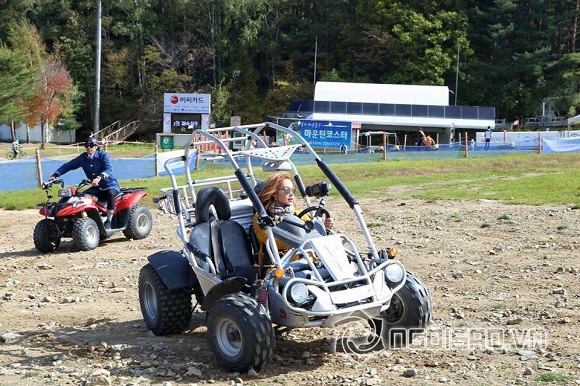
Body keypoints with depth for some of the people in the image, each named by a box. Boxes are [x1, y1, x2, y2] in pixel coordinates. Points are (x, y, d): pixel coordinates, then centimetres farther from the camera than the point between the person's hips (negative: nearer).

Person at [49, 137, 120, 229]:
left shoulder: (103, 155, -9)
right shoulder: (83, 158, 6)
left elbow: (108, 169, -26)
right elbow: (68, 166, 5)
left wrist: (99, 178, -46)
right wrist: (55, 175, -9)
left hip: (110, 185, -5)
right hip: (95, 187, 5)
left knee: (110, 193, -38)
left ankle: (109, 220, -29)